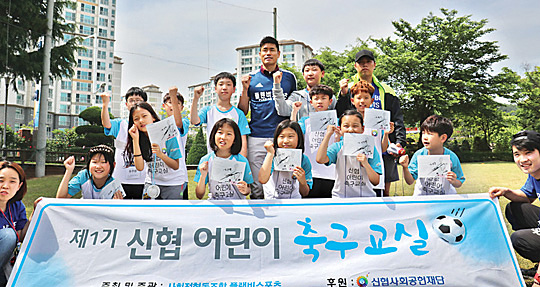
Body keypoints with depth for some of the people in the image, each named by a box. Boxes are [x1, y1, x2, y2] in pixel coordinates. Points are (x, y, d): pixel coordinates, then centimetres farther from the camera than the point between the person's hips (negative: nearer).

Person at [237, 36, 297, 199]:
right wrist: (245, 89, -4)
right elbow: (243, 111, 10)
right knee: (257, 188, 2)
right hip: (257, 138, 0)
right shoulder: (251, 78, 10)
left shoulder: (289, 77, 12)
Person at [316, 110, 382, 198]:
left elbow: (376, 182, 2)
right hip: (340, 196, -1)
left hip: (366, 196, 1)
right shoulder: (337, 147, 3)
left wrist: (366, 164, -15)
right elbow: (320, 159, -18)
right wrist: (328, 134, -10)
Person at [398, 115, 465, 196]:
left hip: (445, 197, 1)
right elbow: (410, 181, -7)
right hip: (421, 195, -1)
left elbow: (459, 183, -1)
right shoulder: (419, 155, -11)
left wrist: (454, 181, -23)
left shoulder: (451, 158, -12)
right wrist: (405, 168, -23)